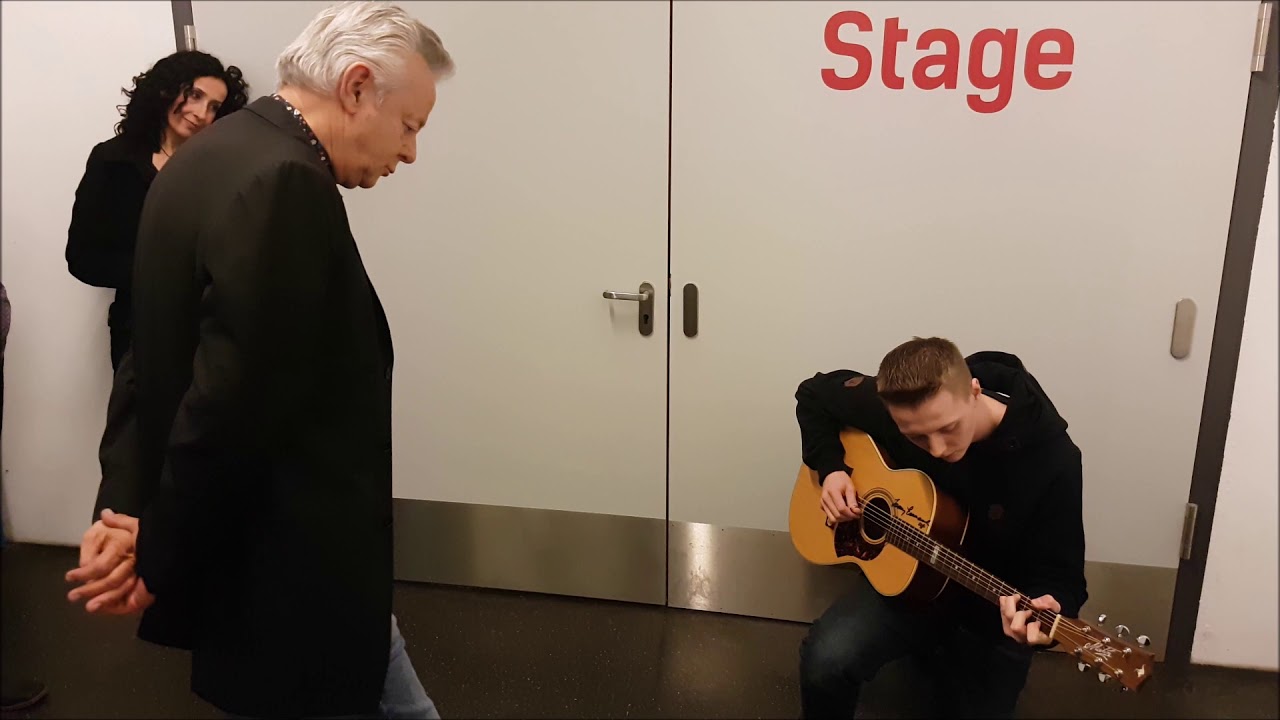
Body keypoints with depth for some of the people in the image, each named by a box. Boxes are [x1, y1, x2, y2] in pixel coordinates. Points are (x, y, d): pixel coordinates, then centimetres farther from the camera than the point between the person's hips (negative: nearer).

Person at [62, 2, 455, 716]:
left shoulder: (214, 155, 8)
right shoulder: (287, 183, -24)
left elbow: (152, 361, 9)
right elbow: (230, 407, -26)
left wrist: (125, 511, 3)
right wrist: (160, 560, -11)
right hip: (290, 572, -10)